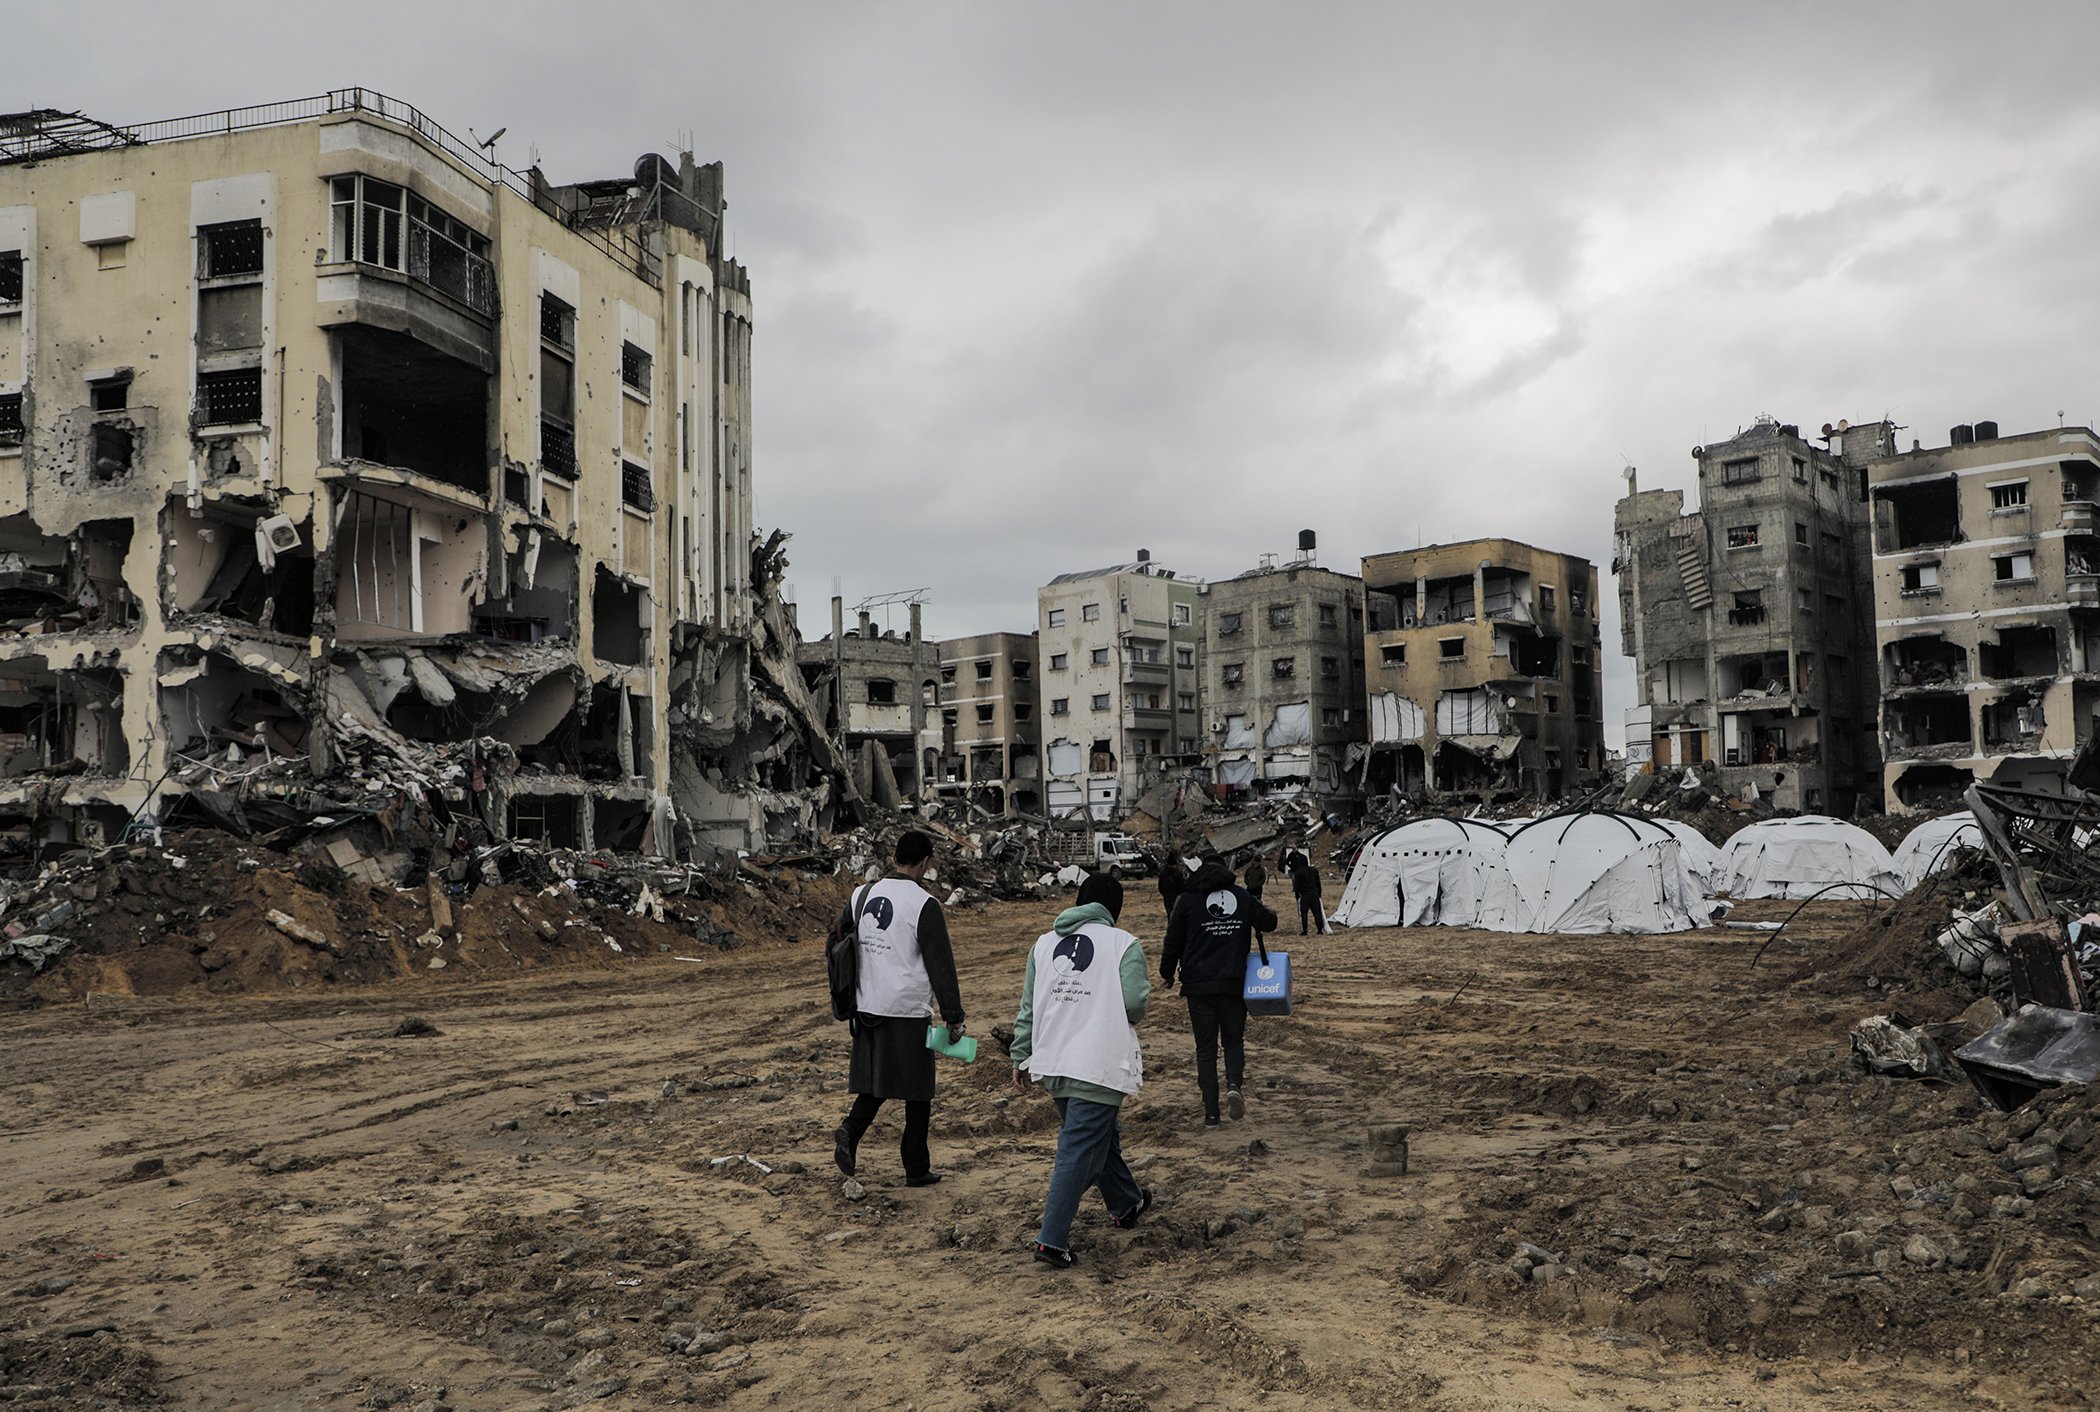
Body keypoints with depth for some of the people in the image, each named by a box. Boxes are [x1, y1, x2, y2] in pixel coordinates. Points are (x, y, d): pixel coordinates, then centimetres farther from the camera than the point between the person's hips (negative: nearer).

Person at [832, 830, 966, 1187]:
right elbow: (941, 965, -11)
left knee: (874, 1082, 16)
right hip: (908, 1012, -5)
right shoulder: (923, 904, -12)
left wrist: (848, 1002, 26)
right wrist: (954, 1018, -6)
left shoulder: (861, 895, 7)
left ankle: (850, 1131, -9)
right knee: (918, 1091, 7)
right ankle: (917, 1169, 14)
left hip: (867, 1008, 5)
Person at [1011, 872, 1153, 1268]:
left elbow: (1028, 1006, 13)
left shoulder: (1044, 943, 13)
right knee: (1079, 1150, -5)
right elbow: (1134, 1002, -13)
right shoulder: (1124, 944, -2)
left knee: (1101, 1136, 25)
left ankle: (1127, 1204, 43)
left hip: (1051, 1063, 6)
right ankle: (1052, 1239, -9)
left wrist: (1021, 1057, 18)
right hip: (1099, 1065, -6)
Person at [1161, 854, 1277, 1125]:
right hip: (1234, 984, 1)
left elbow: (1173, 941, 3)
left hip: (1199, 986, -1)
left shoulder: (1188, 900, 2)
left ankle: (1211, 1113, 2)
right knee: (1234, 1040, 15)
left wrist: (1167, 973, 17)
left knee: (1205, 1047, 6)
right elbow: (1269, 922, 13)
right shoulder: (1242, 897, 6)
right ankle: (1233, 1085, -14)